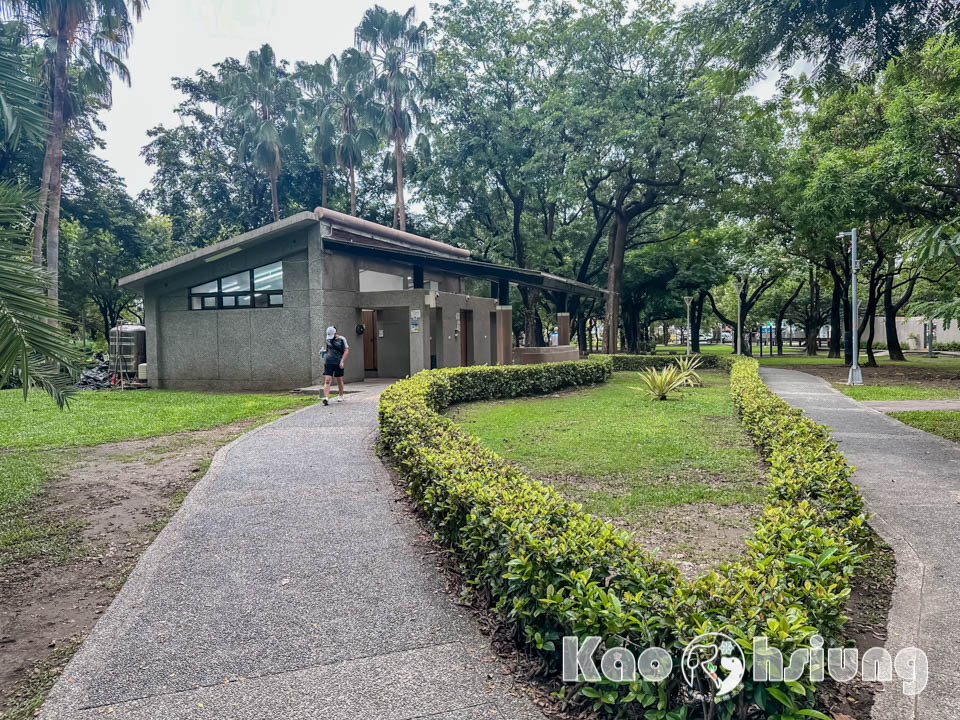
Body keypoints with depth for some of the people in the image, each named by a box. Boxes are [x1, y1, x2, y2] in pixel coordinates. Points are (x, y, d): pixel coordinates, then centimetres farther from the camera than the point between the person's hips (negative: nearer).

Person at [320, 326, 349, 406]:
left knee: (339, 380, 10)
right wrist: (323, 351, 2)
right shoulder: (328, 340, 12)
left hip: (338, 363, -2)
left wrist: (342, 361, -13)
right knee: (327, 381, -10)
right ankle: (326, 398, -18)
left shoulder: (341, 339, -1)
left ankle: (341, 396, 30)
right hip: (328, 362, 2)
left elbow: (346, 350, -4)